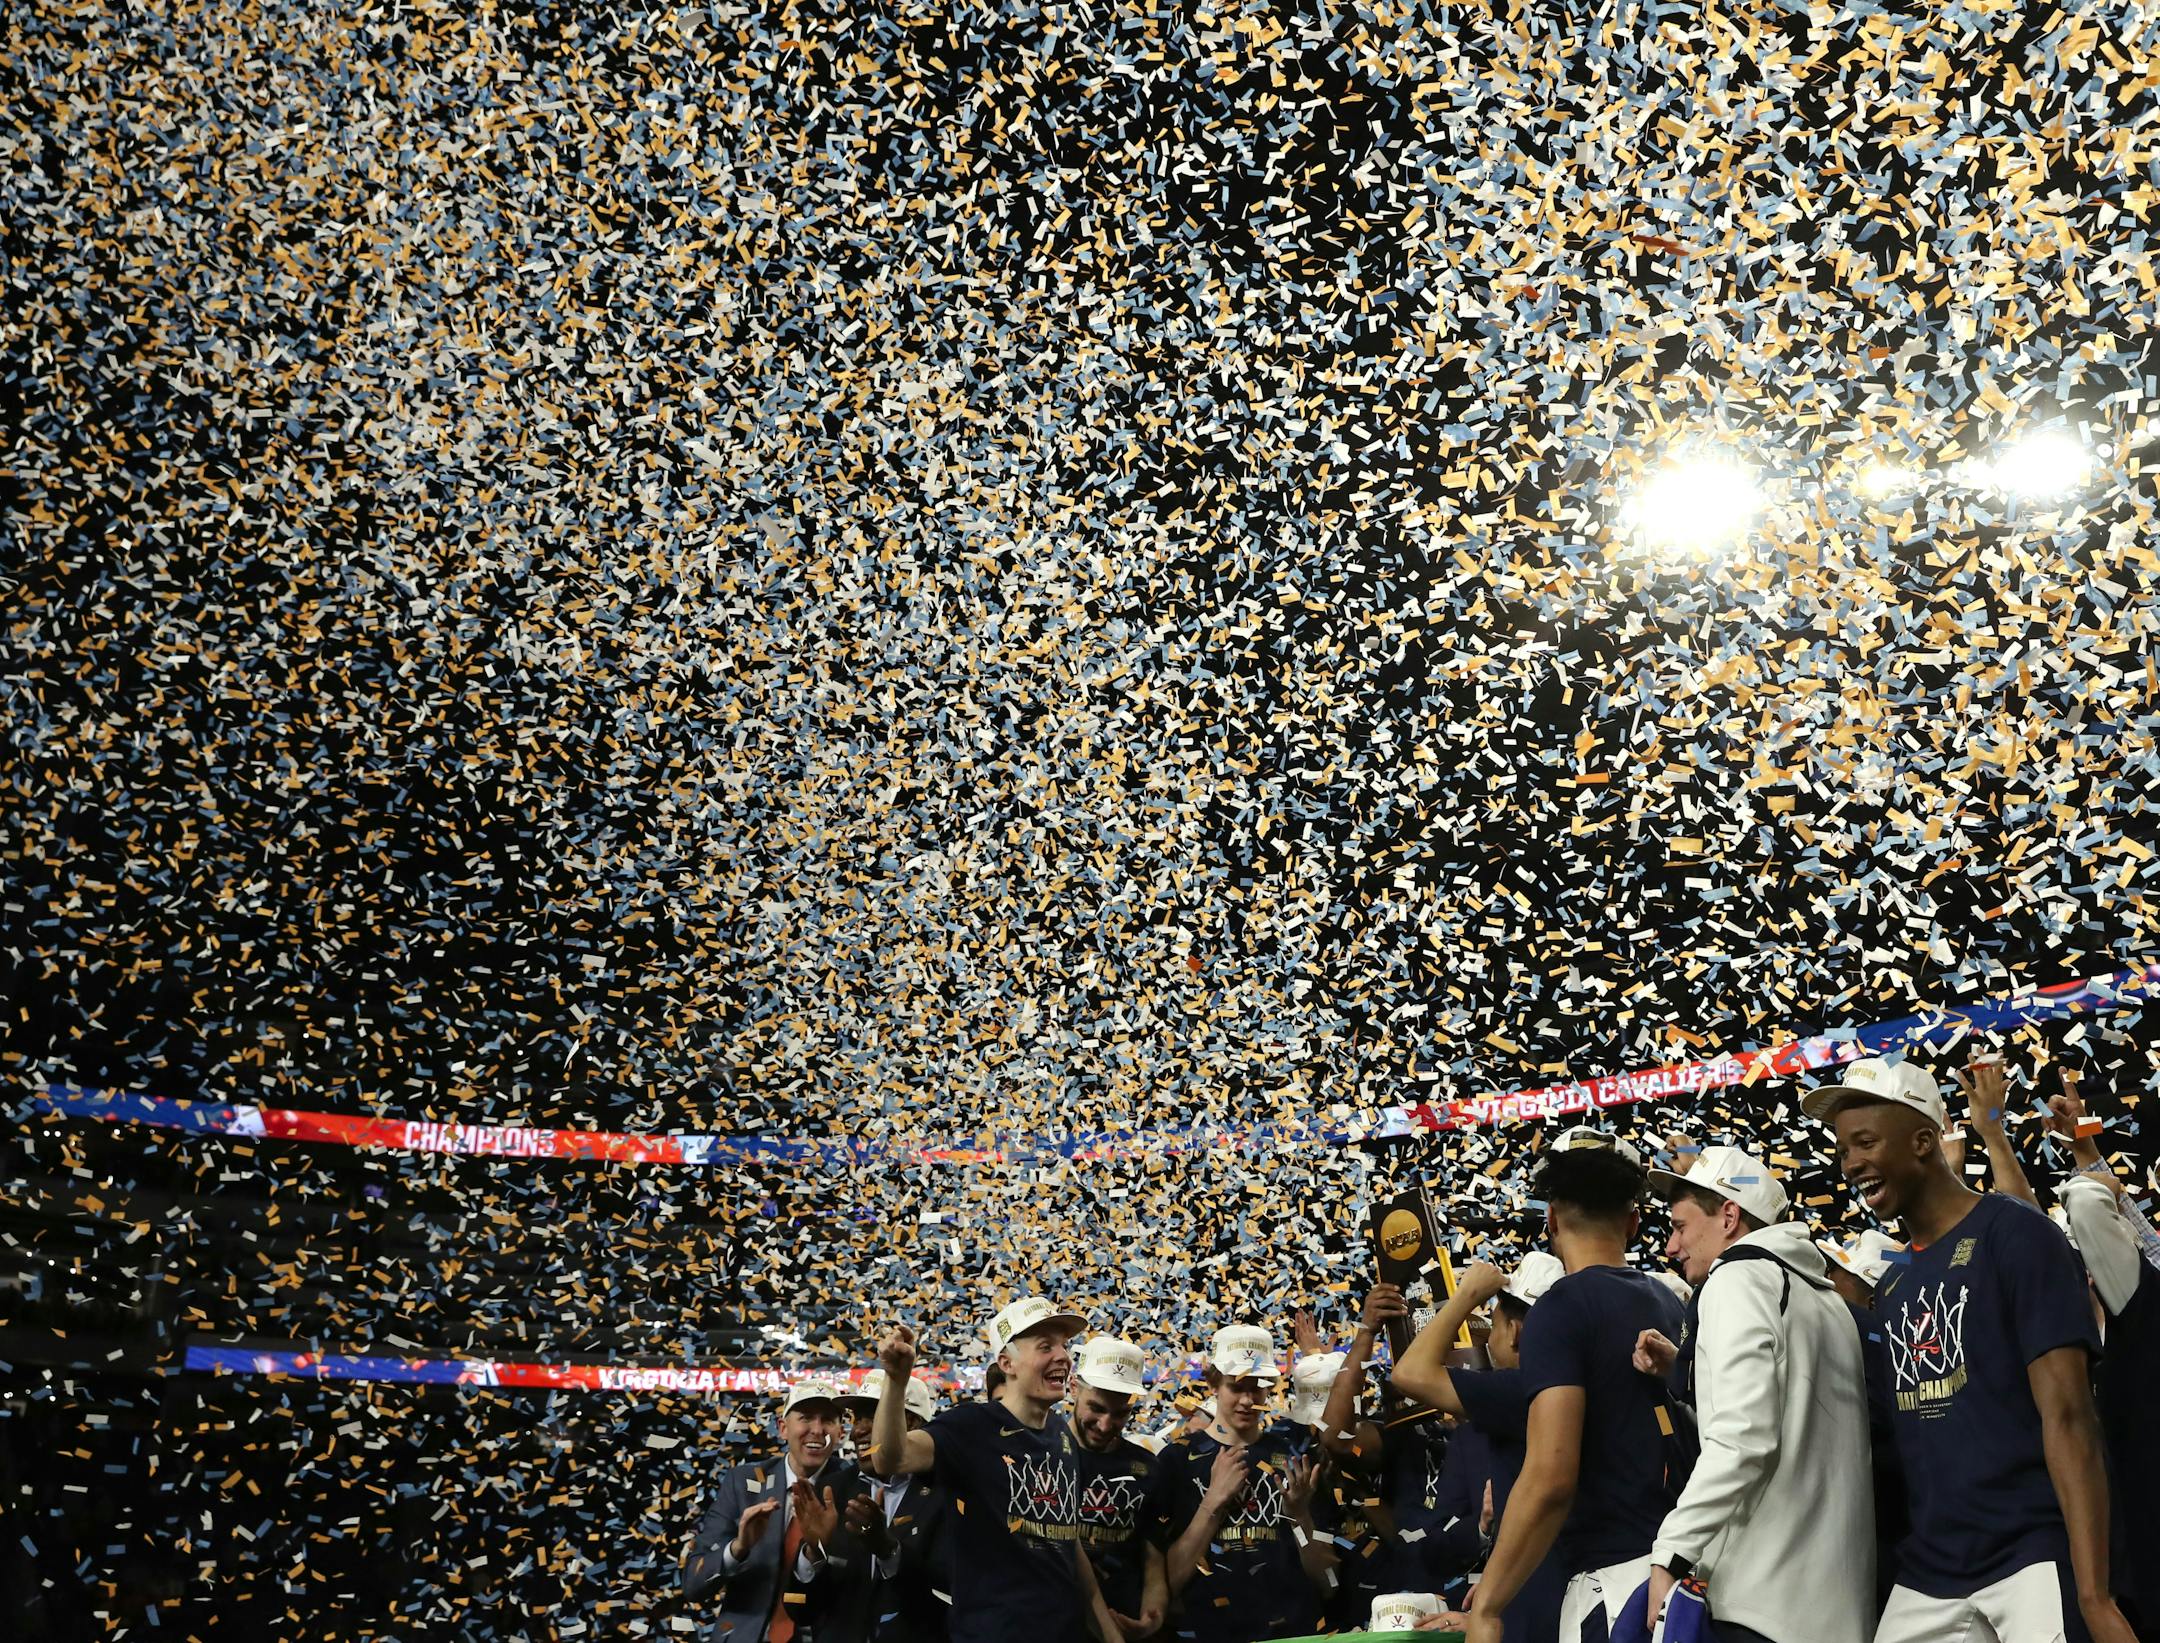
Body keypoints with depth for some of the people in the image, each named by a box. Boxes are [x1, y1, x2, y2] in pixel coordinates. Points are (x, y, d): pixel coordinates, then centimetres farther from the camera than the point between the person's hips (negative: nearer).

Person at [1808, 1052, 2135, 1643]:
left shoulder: (2013, 1234, -7)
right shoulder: (1893, 1285, 15)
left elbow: (2067, 1416, -14)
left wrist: (2093, 1595, -19)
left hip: (2032, 1561, -7)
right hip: (1925, 1576, 7)